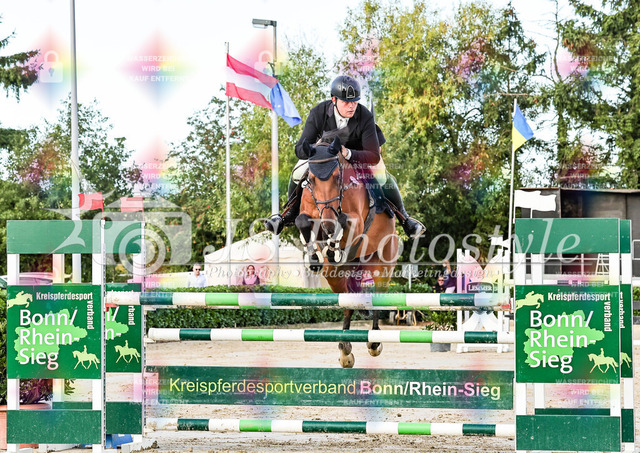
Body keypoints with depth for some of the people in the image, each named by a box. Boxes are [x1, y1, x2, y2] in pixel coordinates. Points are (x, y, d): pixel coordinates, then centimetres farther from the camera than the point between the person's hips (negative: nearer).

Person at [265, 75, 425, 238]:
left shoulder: (365, 117, -35)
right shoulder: (318, 113, -31)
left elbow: (374, 156, -37)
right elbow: (300, 149, -30)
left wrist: (348, 154, -55)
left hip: (359, 151, -1)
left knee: (384, 178, -21)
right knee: (299, 173, -17)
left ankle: (404, 217, 5)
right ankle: (290, 213, 11)